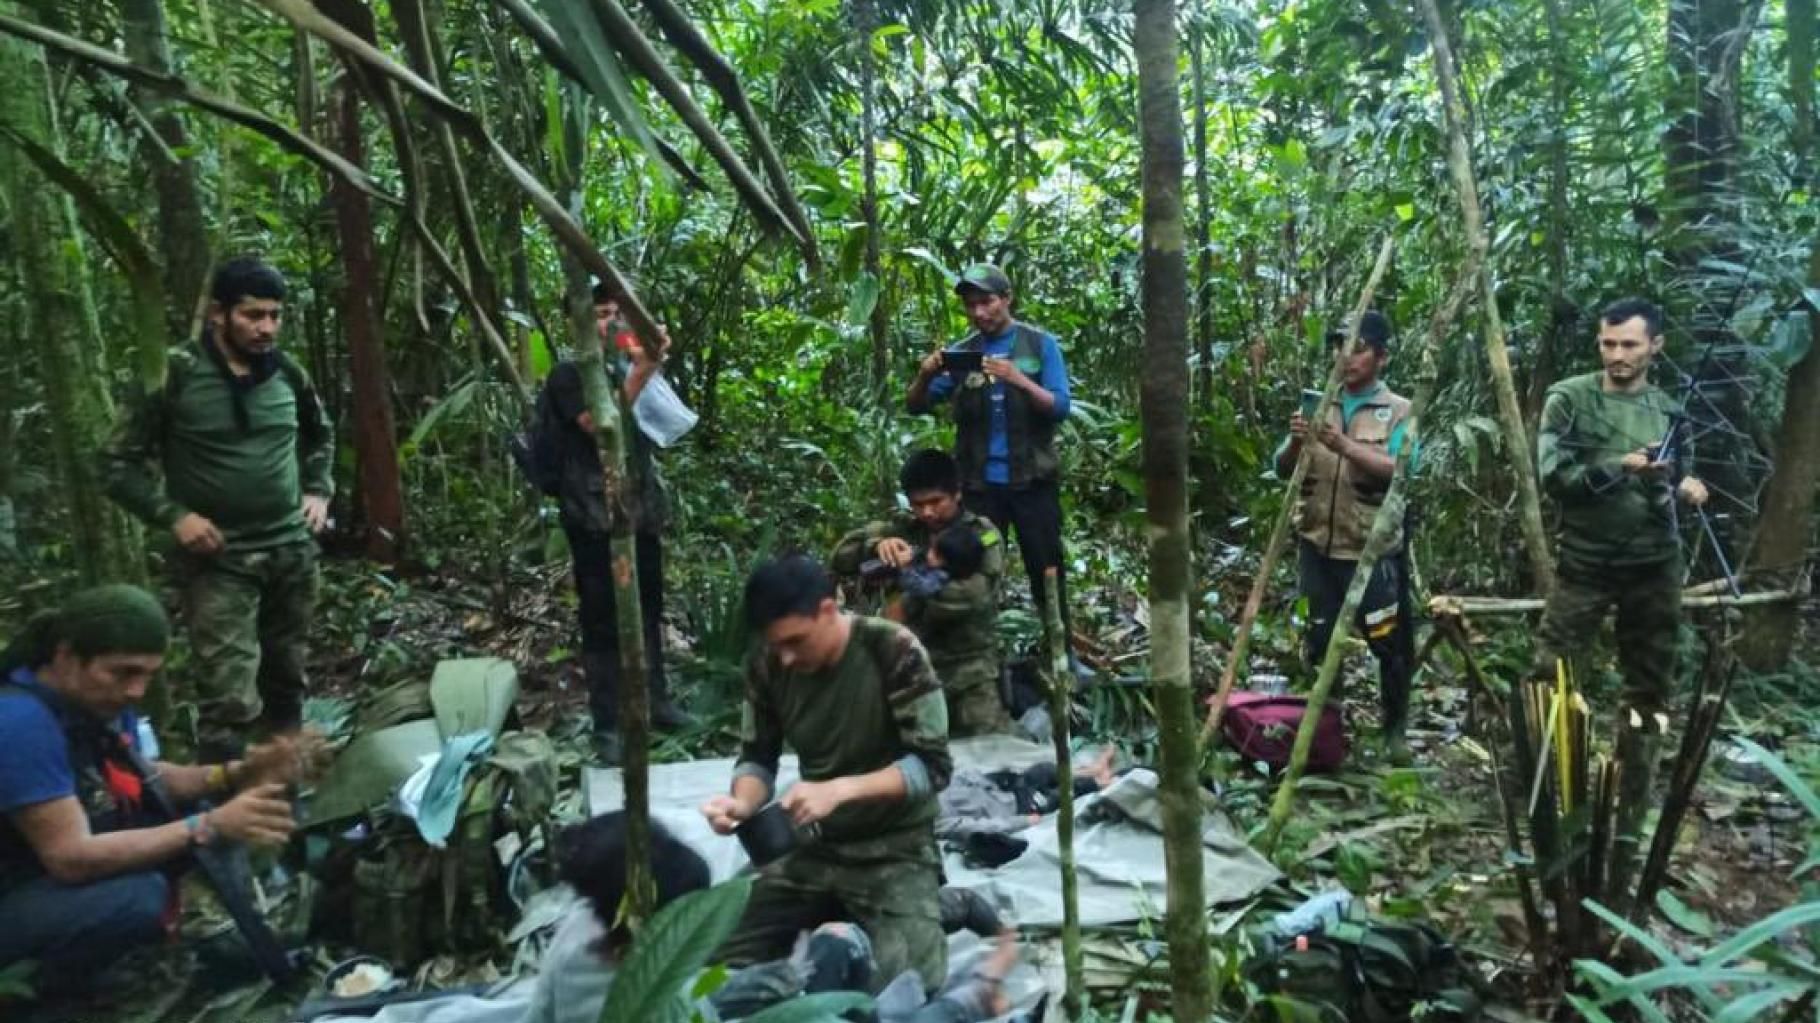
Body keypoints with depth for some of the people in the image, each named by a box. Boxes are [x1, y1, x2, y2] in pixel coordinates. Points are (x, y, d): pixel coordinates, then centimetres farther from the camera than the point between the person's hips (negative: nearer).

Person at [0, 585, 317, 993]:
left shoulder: (101, 697, -5)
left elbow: (140, 779, 5)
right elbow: (71, 858, -31)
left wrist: (239, 773, -12)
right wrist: (211, 827, -33)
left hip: (60, 870, 9)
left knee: (201, 807, 1)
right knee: (138, 896, -32)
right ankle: (45, 990, -1)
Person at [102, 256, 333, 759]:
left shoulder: (288, 374, 3)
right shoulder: (176, 375, -10)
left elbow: (320, 436, 23)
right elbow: (118, 463, -4)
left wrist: (318, 492, 10)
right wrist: (175, 515, -15)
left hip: (292, 552, 5)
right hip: (219, 561, -5)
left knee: (286, 683, 15)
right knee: (231, 702, -11)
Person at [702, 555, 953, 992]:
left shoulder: (895, 652, -21)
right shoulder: (767, 666, -8)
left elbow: (932, 765, -20)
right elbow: (757, 758, 3)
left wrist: (841, 789, -33)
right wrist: (742, 802, -20)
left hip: (894, 849, -4)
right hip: (813, 846, 5)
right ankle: (844, 915, 16)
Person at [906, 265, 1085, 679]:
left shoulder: (1040, 344, 0)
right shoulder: (961, 353, 4)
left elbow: (1060, 408, -8)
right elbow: (916, 406, 2)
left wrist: (1020, 380, -25)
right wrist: (925, 375, -19)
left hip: (1032, 480, -1)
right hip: (979, 483, 2)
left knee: (1047, 570, 6)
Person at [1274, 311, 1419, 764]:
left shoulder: (1398, 411, -1)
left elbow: (1399, 473, -16)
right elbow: (1283, 469, 4)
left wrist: (1344, 445, -28)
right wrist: (1296, 442, -17)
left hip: (1373, 549, -3)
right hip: (1318, 546, 3)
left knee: (1390, 642, 4)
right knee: (1318, 640, 10)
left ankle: (1395, 727, 24)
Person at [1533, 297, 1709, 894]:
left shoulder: (1669, 412, 8)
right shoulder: (1569, 400, -5)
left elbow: (1669, 488, 16)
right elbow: (1552, 475, -14)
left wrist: (1685, 489, -5)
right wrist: (1618, 467, -26)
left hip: (1654, 569, 4)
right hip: (1585, 564, -4)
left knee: (1649, 689, 10)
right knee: (1549, 676, -5)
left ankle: (1630, 815, 23)